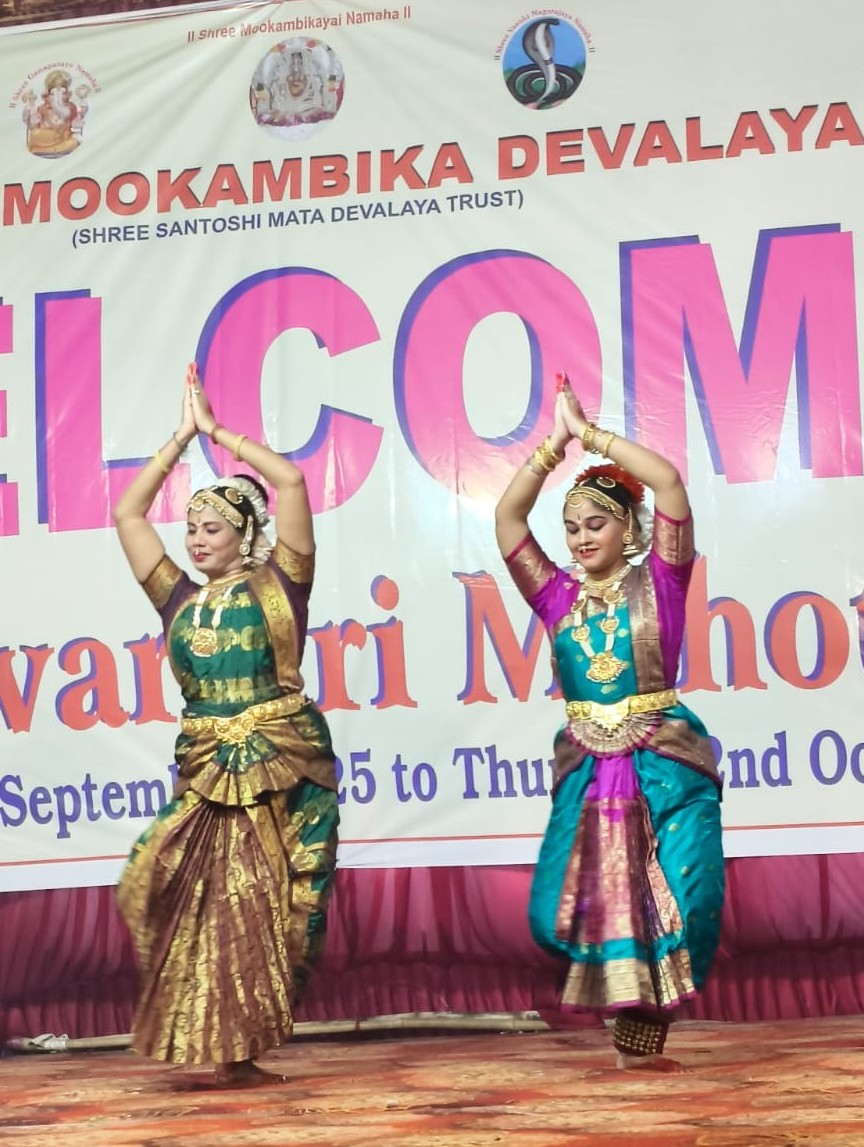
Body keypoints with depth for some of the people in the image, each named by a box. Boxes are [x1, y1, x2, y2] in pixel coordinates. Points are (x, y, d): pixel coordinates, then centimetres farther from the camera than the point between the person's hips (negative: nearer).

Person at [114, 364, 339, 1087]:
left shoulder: (277, 587, 3)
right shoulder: (181, 600, 13)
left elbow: (291, 480, -5)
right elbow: (128, 514, 15)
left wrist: (218, 431, 3)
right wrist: (181, 438, 14)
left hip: (284, 769, -4)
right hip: (207, 775, 4)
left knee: (264, 906, -3)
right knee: (207, 902, -4)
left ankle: (236, 1050, 5)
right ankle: (226, 1050, 5)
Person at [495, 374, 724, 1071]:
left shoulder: (659, 581, 3)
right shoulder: (559, 596, 11)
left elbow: (670, 482, -9)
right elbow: (507, 516, 5)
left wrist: (590, 432, -4)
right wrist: (556, 442, 3)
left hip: (665, 767, -3)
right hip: (588, 770, 3)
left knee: (678, 899, -10)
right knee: (564, 906, -5)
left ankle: (642, 1041, 5)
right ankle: (629, 1030, 16)